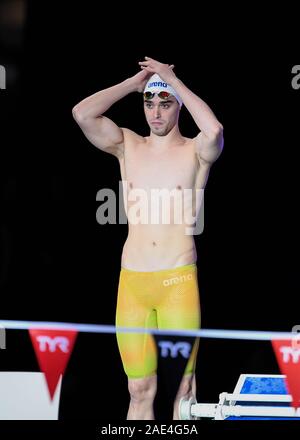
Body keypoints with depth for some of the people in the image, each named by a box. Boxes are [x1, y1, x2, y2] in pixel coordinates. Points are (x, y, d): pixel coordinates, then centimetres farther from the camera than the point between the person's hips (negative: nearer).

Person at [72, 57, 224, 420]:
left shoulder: (196, 151, 2)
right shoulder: (127, 146, 11)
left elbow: (214, 131, -23)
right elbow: (82, 114, -5)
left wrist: (174, 79, -12)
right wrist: (135, 82, 0)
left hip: (179, 281, -3)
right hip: (131, 280, 3)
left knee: (182, 387, -2)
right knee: (139, 390, 5)